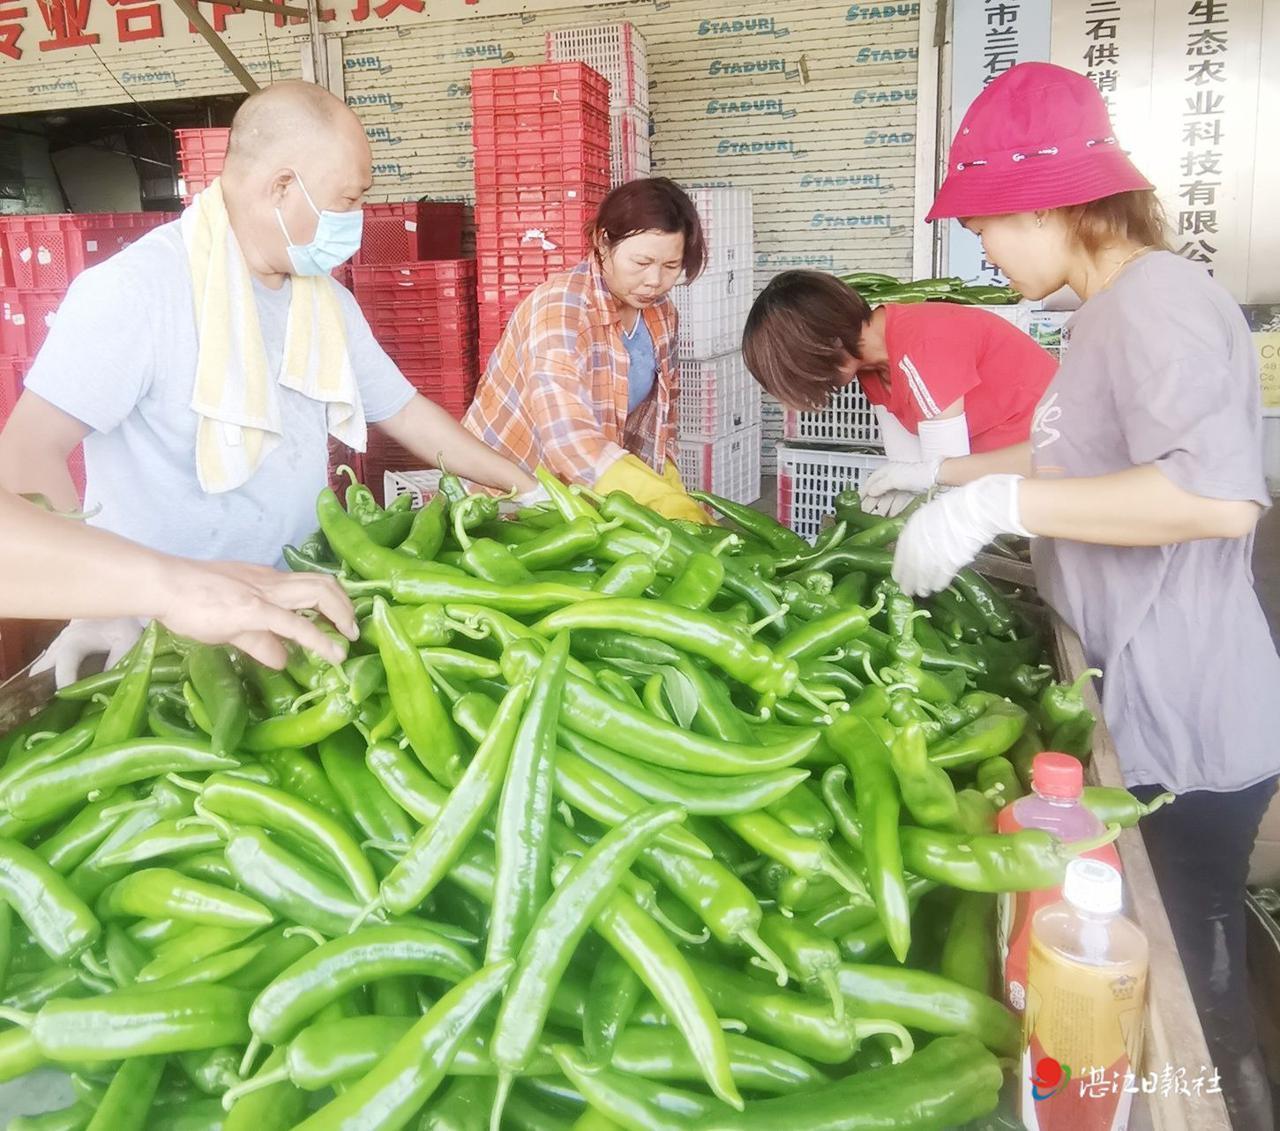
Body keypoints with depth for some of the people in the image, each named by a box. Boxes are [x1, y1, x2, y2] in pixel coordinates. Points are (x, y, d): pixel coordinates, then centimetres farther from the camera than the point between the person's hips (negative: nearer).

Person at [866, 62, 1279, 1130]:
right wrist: (944, 471, 25)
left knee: (1192, 984, 5)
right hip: (1132, 705, 10)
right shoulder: (1113, 310, 14)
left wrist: (997, 502, -30)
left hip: (1182, 727, -10)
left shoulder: (1157, 298, -18)